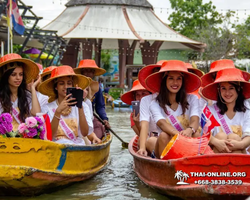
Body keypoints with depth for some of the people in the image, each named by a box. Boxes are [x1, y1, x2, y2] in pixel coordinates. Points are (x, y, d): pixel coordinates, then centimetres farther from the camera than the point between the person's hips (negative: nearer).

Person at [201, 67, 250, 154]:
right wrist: (216, 142, -32)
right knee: (220, 135, -26)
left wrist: (239, 144, -31)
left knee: (234, 137, -27)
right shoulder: (211, 110, 4)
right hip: (216, 152, 0)